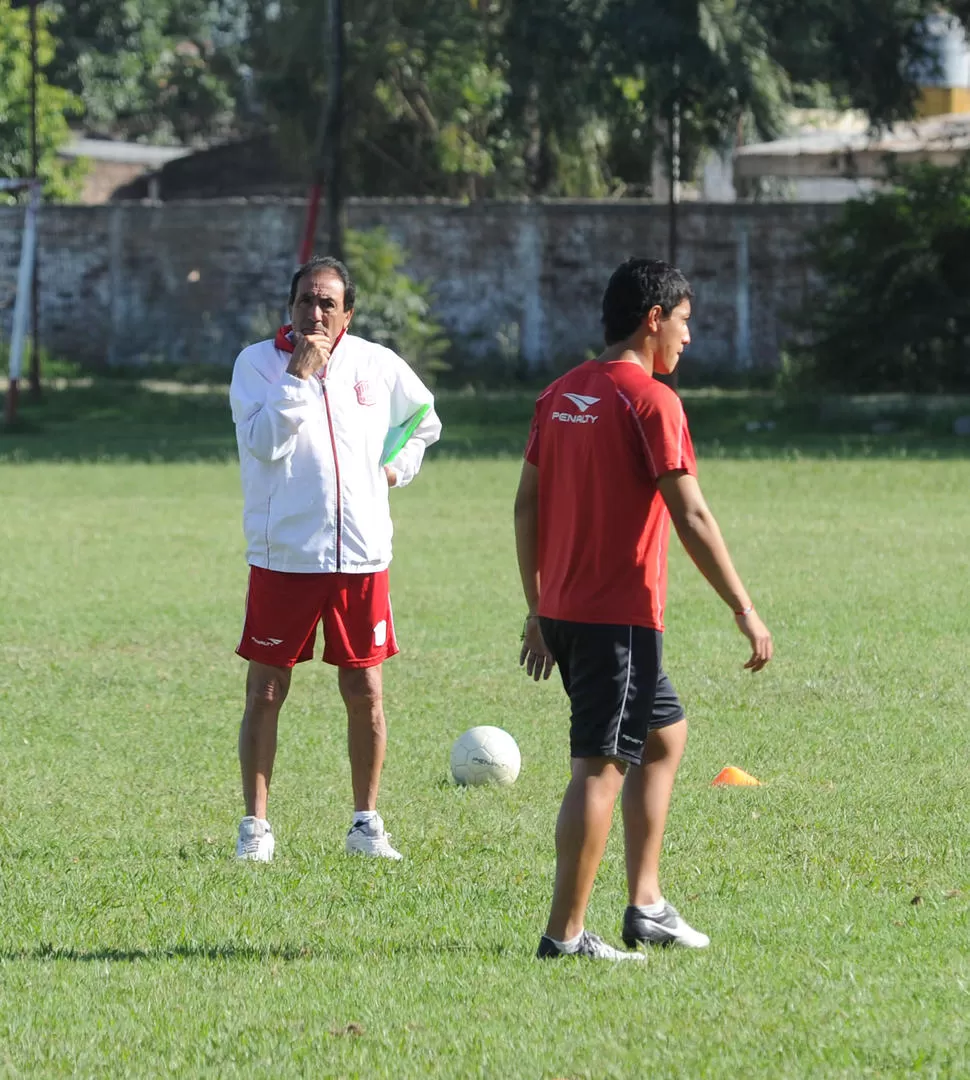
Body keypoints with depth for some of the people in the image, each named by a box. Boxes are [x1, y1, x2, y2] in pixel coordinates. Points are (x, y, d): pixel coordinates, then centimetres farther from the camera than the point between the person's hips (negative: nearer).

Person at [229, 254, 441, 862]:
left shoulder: (377, 366, 6)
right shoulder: (258, 363, -3)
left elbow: (425, 420, 24)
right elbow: (263, 441, -18)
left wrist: (399, 466, 9)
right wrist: (300, 375, -19)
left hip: (362, 555, 2)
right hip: (282, 556, -2)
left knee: (365, 693, 5)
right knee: (266, 692, 1)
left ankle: (367, 822, 16)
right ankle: (255, 824, 9)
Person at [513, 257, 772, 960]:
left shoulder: (562, 395, 12)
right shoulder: (651, 400, -13)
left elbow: (527, 506, 15)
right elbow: (691, 518, -17)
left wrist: (539, 609, 22)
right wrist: (745, 612, -11)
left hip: (562, 609, 9)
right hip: (620, 614, -9)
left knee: (666, 732, 21)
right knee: (600, 766, -6)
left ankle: (646, 905, 19)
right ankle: (566, 935, -7)